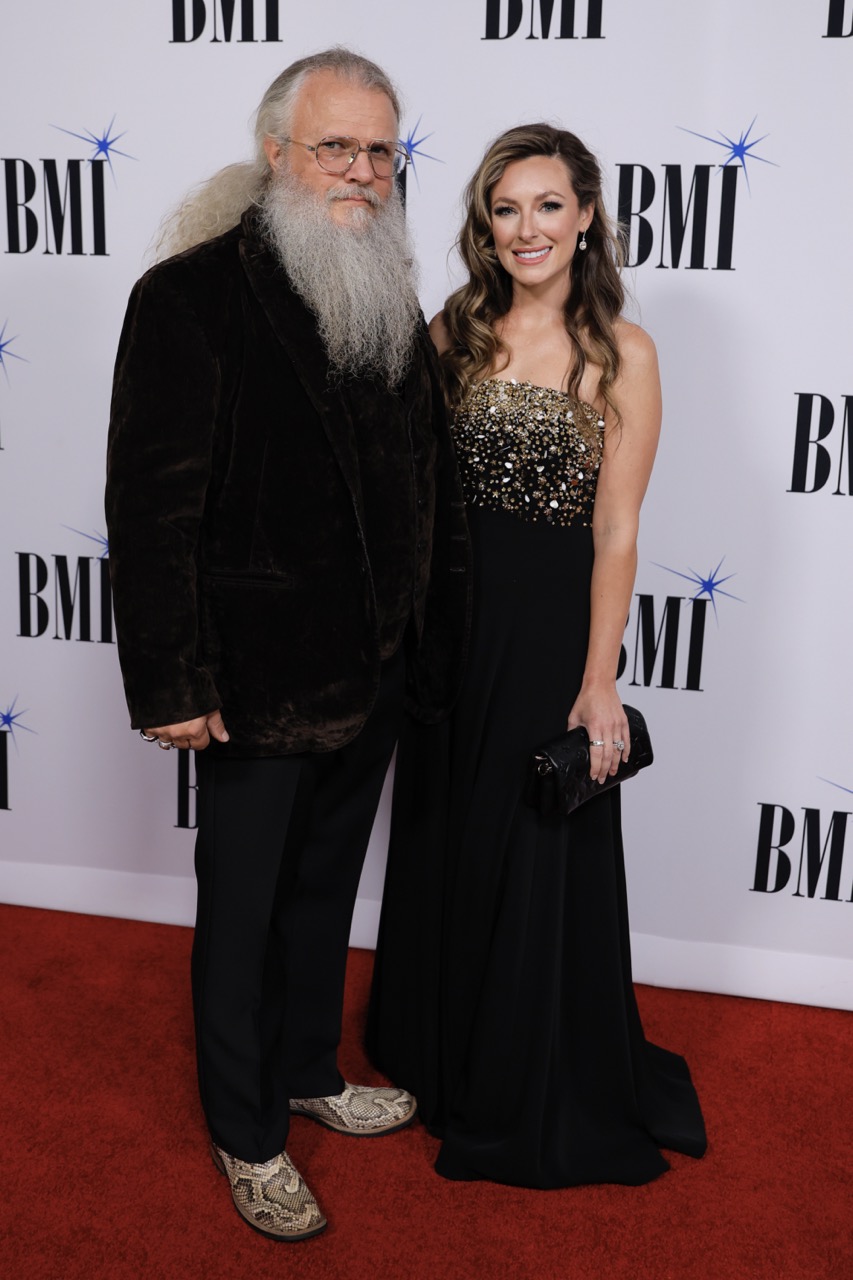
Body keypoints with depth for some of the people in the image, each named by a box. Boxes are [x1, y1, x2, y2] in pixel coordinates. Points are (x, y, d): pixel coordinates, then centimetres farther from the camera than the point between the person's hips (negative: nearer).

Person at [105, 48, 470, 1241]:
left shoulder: (393, 304, 7)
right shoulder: (192, 297, -14)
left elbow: (429, 484, 10)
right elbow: (150, 503, -16)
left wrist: (432, 643, 7)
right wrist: (172, 682, -18)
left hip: (372, 677, 6)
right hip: (258, 684, -6)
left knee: (326, 891, 23)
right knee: (242, 915, 13)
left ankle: (309, 1073, 46)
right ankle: (247, 1137, 35)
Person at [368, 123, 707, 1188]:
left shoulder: (621, 354, -6)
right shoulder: (452, 332, 4)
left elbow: (615, 532, -9)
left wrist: (599, 682, -12)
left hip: (550, 623, -4)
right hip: (447, 615, 4)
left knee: (537, 857, 8)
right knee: (441, 843, 16)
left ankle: (534, 1101, 33)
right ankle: (435, 1057, 41)